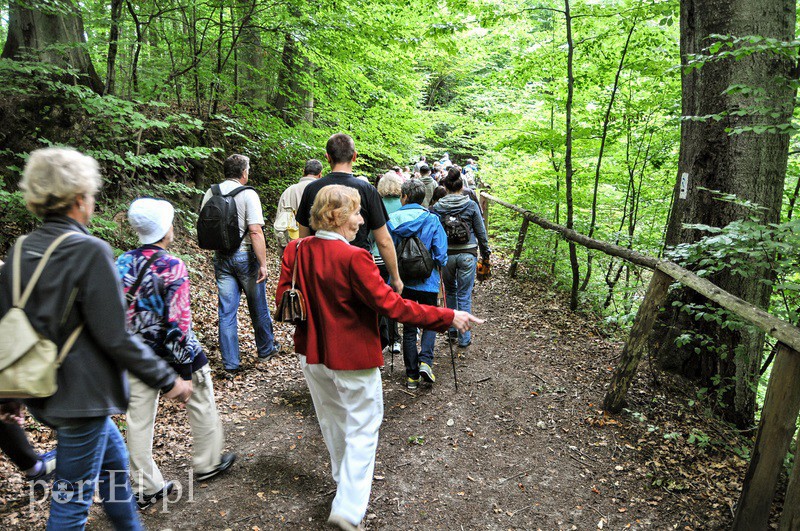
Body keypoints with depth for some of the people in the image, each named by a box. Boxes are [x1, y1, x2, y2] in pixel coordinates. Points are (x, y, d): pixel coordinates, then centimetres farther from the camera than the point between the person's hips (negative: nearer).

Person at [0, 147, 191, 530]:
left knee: (113, 459, 26)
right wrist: (168, 380, -13)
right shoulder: (90, 251, -20)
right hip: (80, 397, -8)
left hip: (43, 393, 8)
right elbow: (115, 336, -23)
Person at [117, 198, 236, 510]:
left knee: (138, 420, 12)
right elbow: (178, 323, -21)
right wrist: (186, 369, -15)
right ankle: (207, 463, 34)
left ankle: (145, 489, 24)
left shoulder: (122, 263, -1)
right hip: (173, 352, -5)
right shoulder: (173, 268, -19)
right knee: (201, 405, 17)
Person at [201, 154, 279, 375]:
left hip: (221, 258, 4)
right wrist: (263, 263, -17)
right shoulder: (247, 194, -13)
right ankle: (266, 349, 32)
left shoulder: (210, 194, 3)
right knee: (258, 307, 14)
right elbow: (255, 231, -20)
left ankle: (230, 365, 11)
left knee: (226, 311, 7)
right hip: (245, 257, -4)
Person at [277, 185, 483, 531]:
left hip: (311, 354, 7)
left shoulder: (295, 251, -7)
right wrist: (448, 317, -20)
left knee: (332, 420, 26)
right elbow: (391, 305, -25)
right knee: (362, 428, 11)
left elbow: (283, 302, 0)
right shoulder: (353, 257, -25)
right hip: (352, 358, -7)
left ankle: (345, 481, 48)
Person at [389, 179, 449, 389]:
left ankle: (411, 375, 14)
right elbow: (441, 255, -9)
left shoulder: (392, 220, -4)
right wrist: (439, 266, 13)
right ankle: (425, 360, -4)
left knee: (408, 328, 11)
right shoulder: (432, 220, -7)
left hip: (402, 281, 1)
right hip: (427, 282, -1)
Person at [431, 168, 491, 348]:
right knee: (464, 296, 4)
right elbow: (481, 232, 2)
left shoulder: (438, 207, -2)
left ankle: (452, 330, 29)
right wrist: (486, 252, 15)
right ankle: (464, 338, 8)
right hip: (467, 254, -1)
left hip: (446, 254, 1)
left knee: (450, 292, 22)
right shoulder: (471, 205, -3)